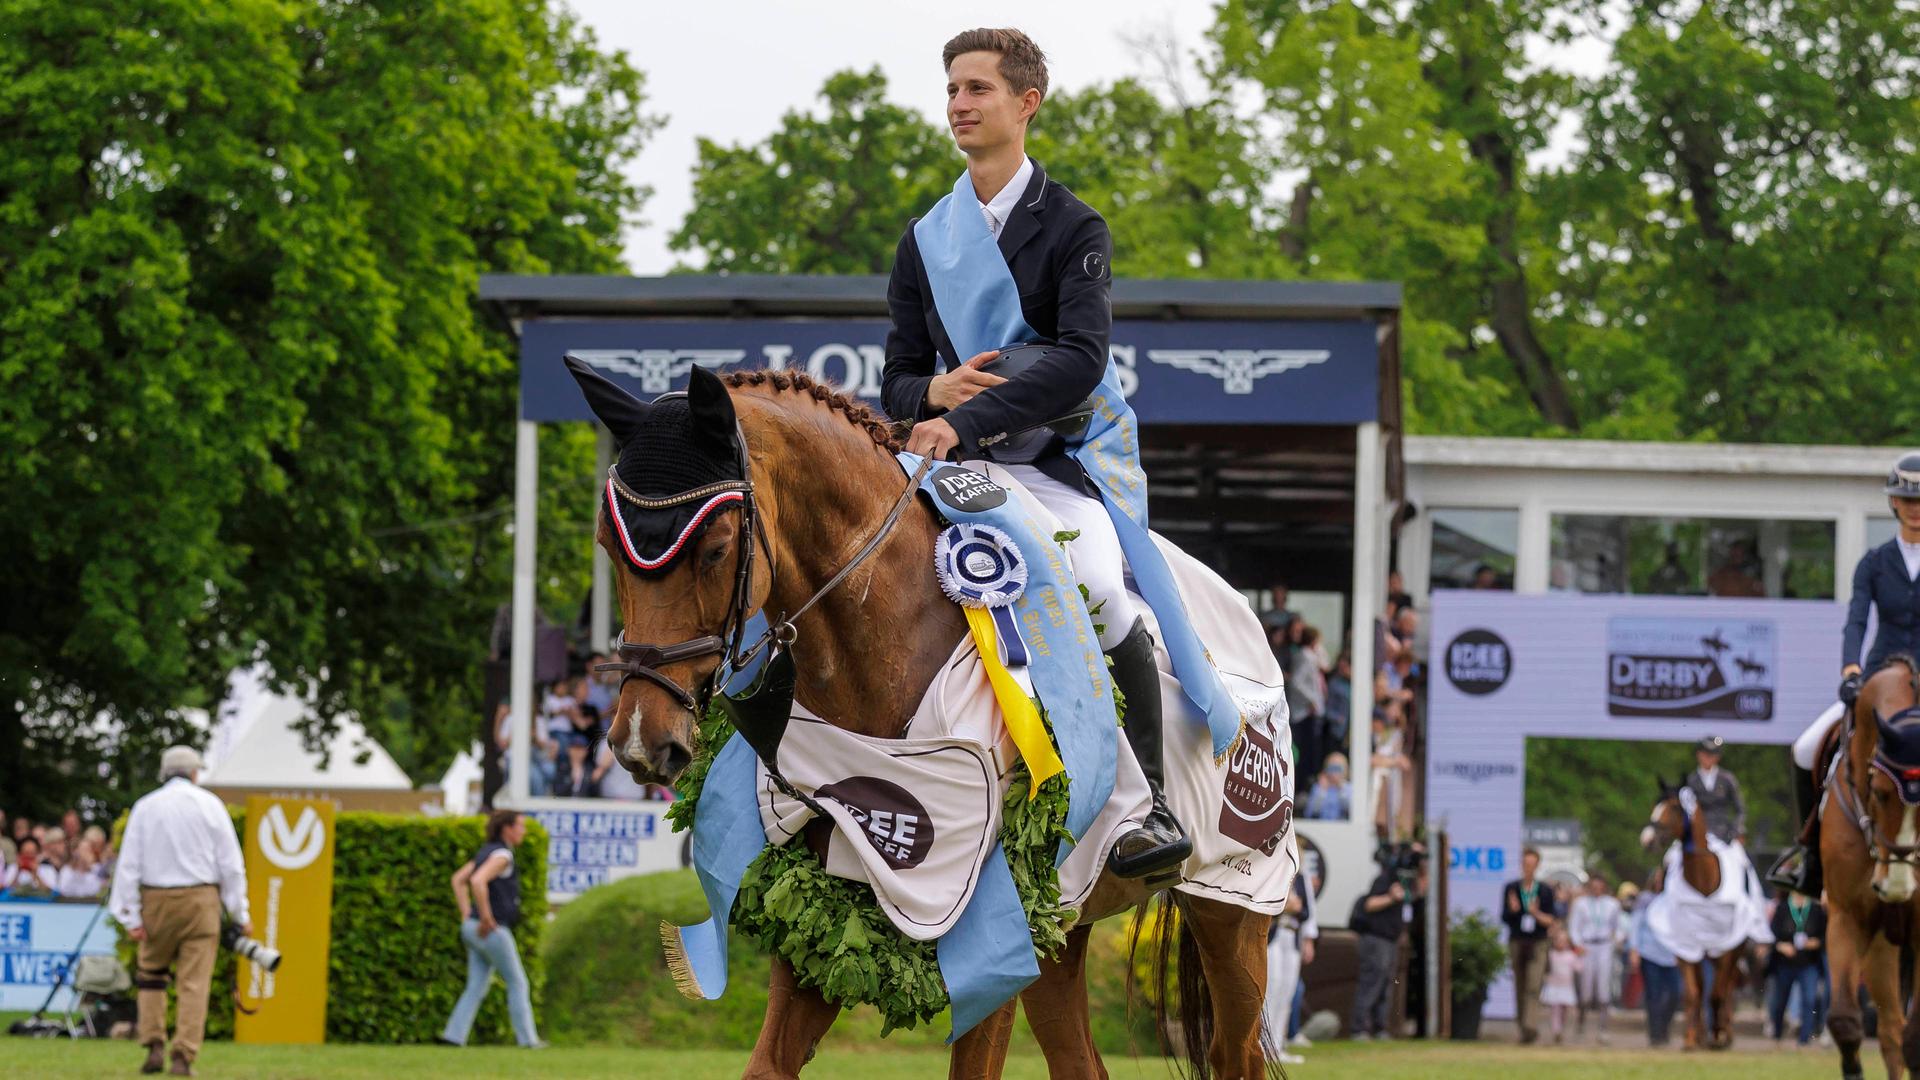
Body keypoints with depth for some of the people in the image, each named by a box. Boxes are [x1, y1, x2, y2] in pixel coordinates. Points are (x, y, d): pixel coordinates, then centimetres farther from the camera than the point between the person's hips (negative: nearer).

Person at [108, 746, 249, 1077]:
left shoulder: (145, 807, 4)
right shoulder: (209, 804, 2)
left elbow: (129, 865, -1)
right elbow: (231, 863, 0)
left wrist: (132, 918, -1)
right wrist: (240, 913, 6)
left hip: (157, 901, 1)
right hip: (200, 900, -1)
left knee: (150, 971, 18)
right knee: (194, 982, -1)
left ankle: (153, 1046, 7)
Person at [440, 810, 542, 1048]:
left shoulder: (488, 852, 15)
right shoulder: (502, 855, -16)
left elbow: (458, 880, 23)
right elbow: (477, 881, -32)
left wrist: (467, 916, 16)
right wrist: (486, 918, -23)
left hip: (477, 931, 9)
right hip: (492, 932, -9)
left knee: (477, 989, 7)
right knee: (517, 984, 4)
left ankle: (454, 1036, -4)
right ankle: (526, 1038, 9)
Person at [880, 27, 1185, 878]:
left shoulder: (1072, 230, -1)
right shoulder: (925, 241, 15)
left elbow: (1082, 360, -17)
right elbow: (896, 381, 14)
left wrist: (969, 419, -27)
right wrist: (936, 390, -11)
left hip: (1053, 460, -5)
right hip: (949, 458, 5)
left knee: (1096, 583, -32)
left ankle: (1151, 800, -21)